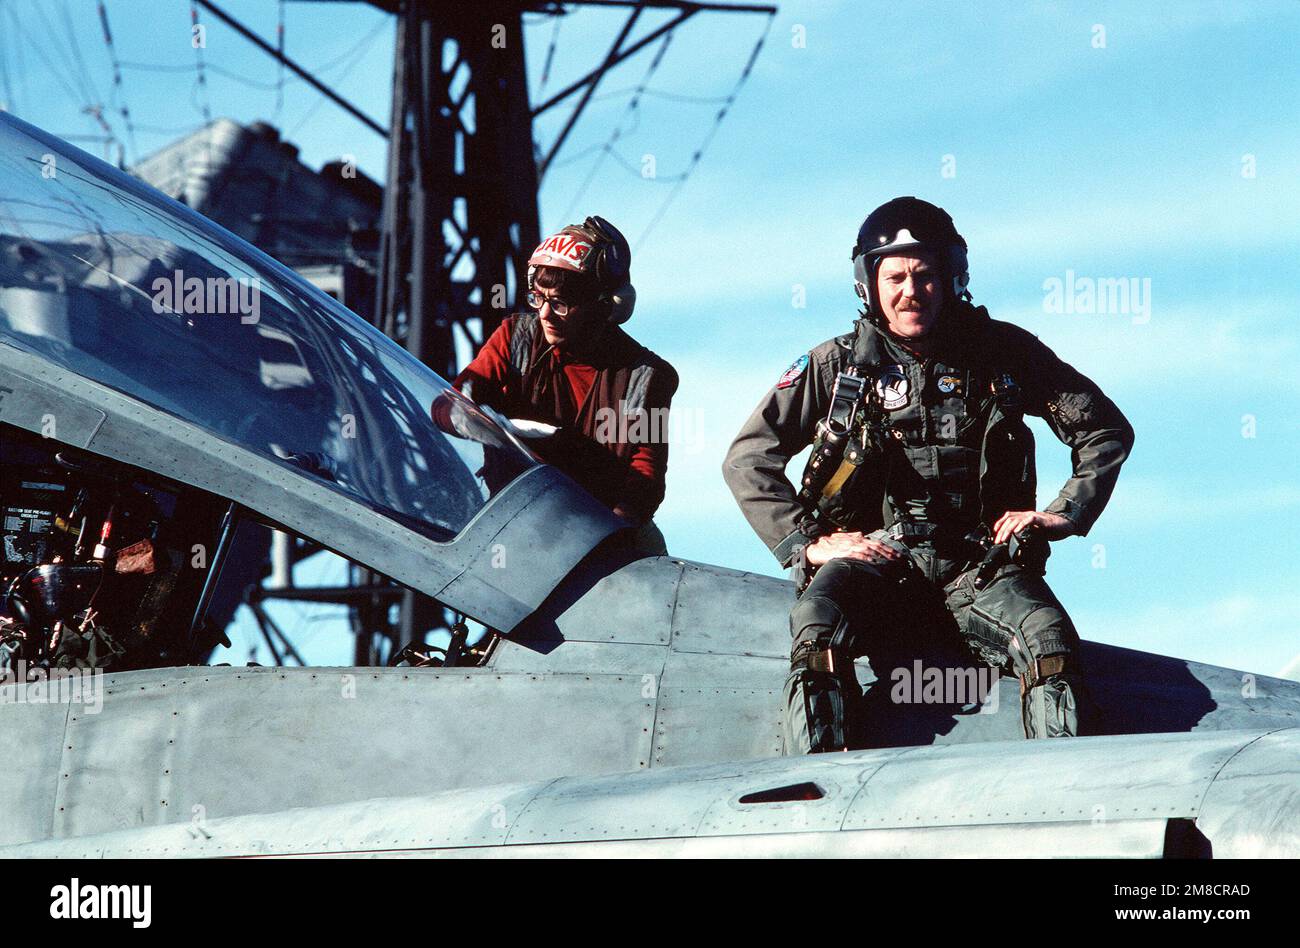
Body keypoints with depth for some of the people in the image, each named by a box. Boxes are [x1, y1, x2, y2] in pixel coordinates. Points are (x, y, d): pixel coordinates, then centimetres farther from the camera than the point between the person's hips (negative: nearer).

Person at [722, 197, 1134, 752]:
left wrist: (1067, 514, 2)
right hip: (873, 556, 0)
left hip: (977, 565, 1)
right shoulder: (837, 366, 7)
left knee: (1048, 637, -31)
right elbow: (748, 459, 9)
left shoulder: (1003, 354, 7)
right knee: (817, 620, -34)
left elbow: (1106, 430, 15)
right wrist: (805, 545, -2)